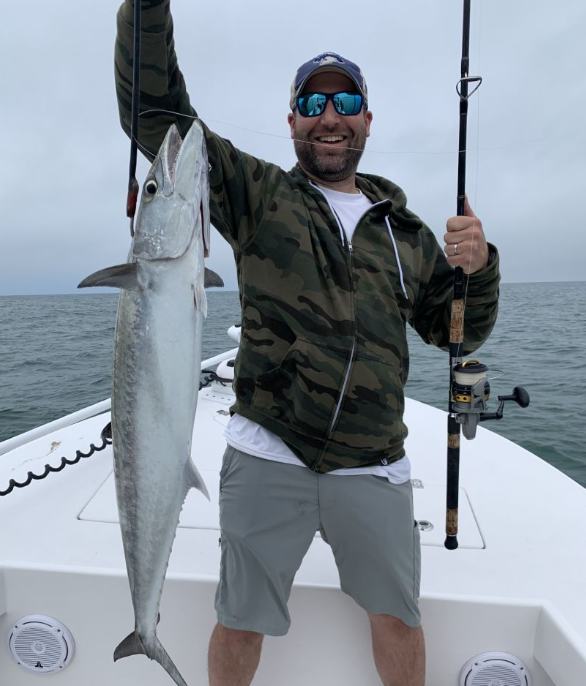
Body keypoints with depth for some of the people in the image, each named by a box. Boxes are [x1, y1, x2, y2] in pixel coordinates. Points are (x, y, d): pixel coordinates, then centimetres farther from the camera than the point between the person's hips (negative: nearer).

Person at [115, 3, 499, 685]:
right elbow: (155, 112, 0)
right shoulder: (258, 195, 5)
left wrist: (477, 268, -4)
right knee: (240, 622, 14)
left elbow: (458, 332, 14)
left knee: (397, 616, 17)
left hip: (375, 469, 3)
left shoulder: (406, 231, 12)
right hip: (267, 458, -2)